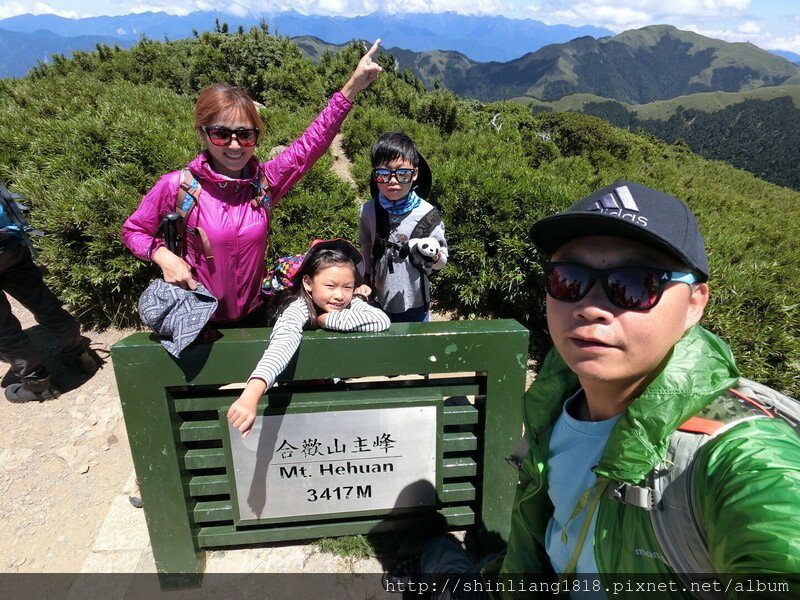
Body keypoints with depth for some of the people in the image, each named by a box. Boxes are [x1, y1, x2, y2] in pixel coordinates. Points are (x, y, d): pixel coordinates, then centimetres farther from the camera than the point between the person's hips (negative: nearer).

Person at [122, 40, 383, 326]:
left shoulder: (265, 181, -10)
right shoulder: (178, 186, -16)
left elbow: (312, 141, -15)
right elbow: (133, 230, -2)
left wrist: (353, 86, -22)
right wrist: (164, 257, -21)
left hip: (253, 313, 3)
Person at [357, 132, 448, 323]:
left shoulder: (427, 214, -15)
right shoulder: (368, 211, -7)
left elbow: (442, 261, -6)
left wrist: (433, 256, -27)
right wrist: (365, 281, 3)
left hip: (415, 305, -2)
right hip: (379, 302, 2)